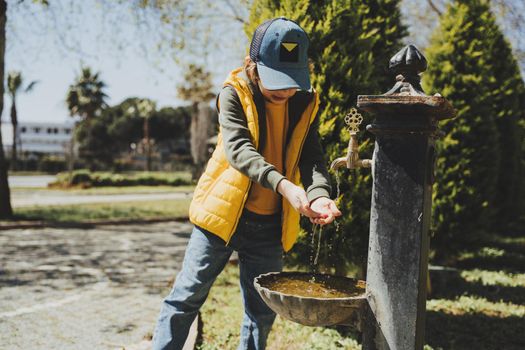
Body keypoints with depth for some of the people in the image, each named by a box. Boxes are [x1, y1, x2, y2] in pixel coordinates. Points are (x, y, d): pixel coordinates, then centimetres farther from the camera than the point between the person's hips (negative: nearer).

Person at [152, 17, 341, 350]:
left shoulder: (306, 104, 0)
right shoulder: (235, 94, -12)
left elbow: (311, 158, -9)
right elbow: (237, 148, -26)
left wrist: (318, 194, -32)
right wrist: (284, 185, -42)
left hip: (270, 224, 4)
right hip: (223, 213, -3)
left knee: (262, 311, 12)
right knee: (187, 297, 1)